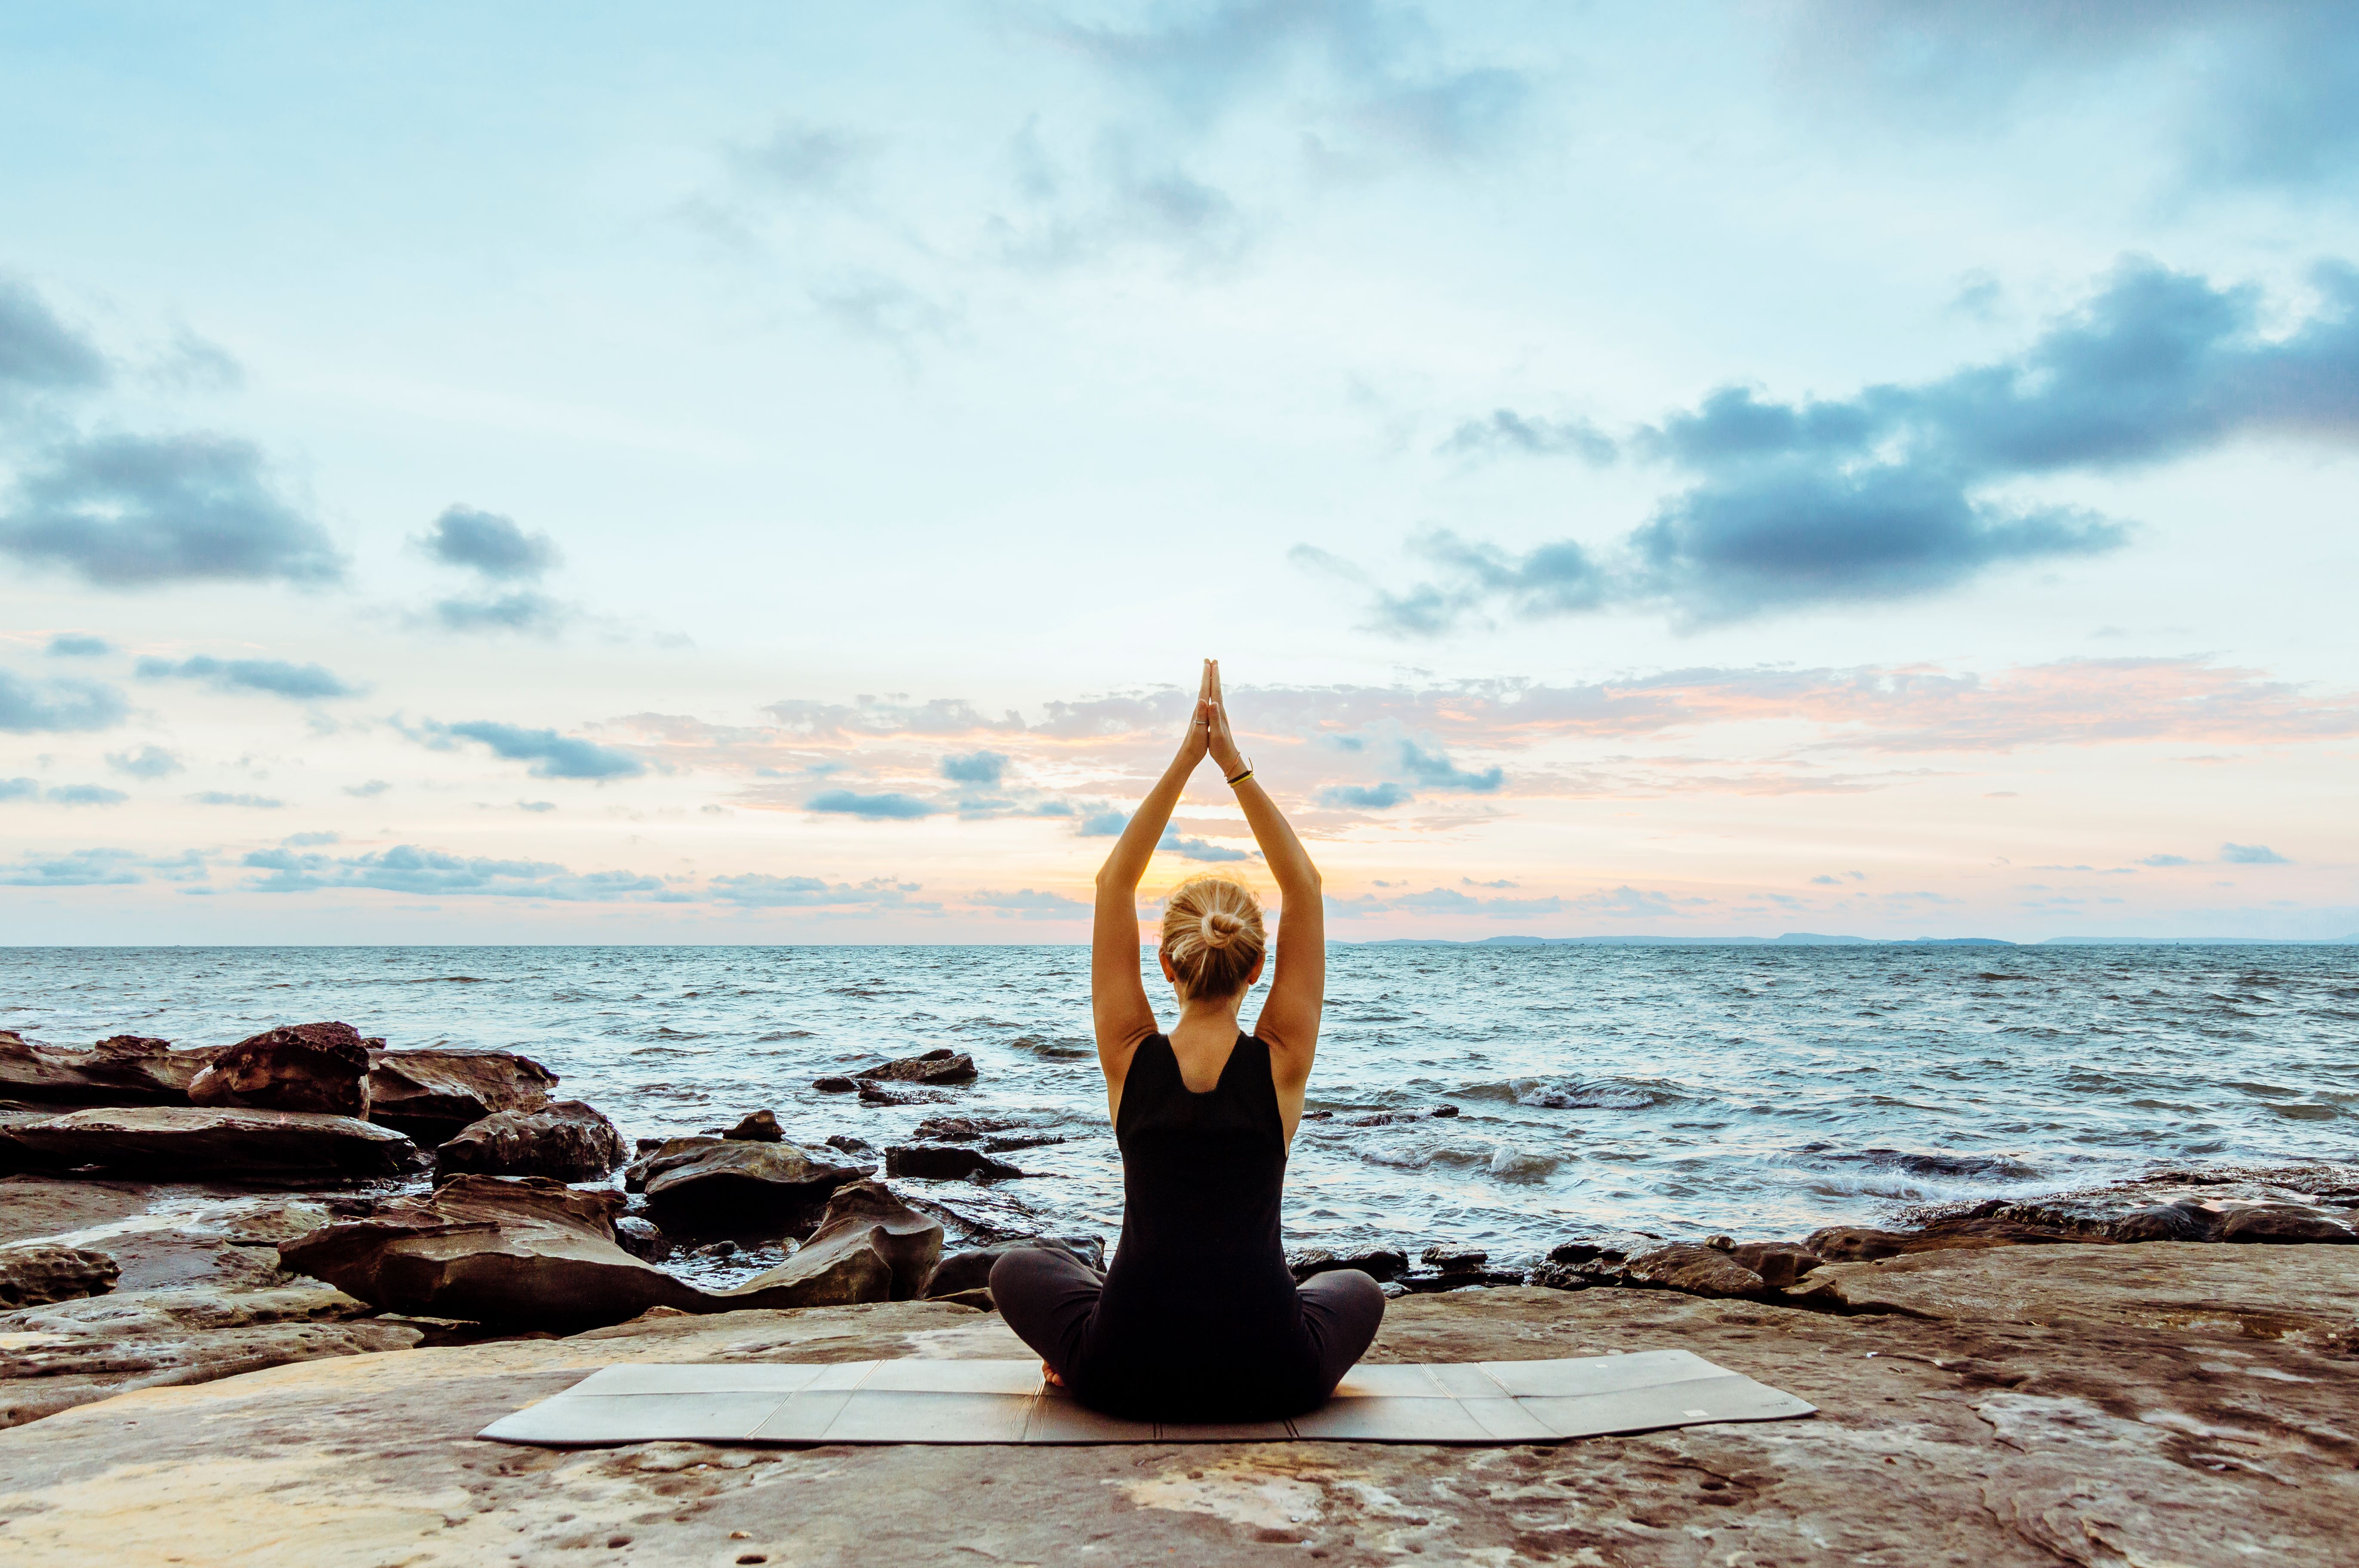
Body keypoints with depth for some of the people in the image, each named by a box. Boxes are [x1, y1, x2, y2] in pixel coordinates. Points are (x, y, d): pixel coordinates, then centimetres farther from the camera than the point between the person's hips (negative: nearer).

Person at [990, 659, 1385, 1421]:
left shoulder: (1130, 1060, -7)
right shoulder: (1281, 1065, -7)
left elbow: (1113, 883, -1)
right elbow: (1305, 889, -1)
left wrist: (1185, 760, -2)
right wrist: (1235, 765, -4)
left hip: (1128, 1378, 1)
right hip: (1269, 1381, 0)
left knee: (1019, 1268, 31)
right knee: (1357, 1289, 34)